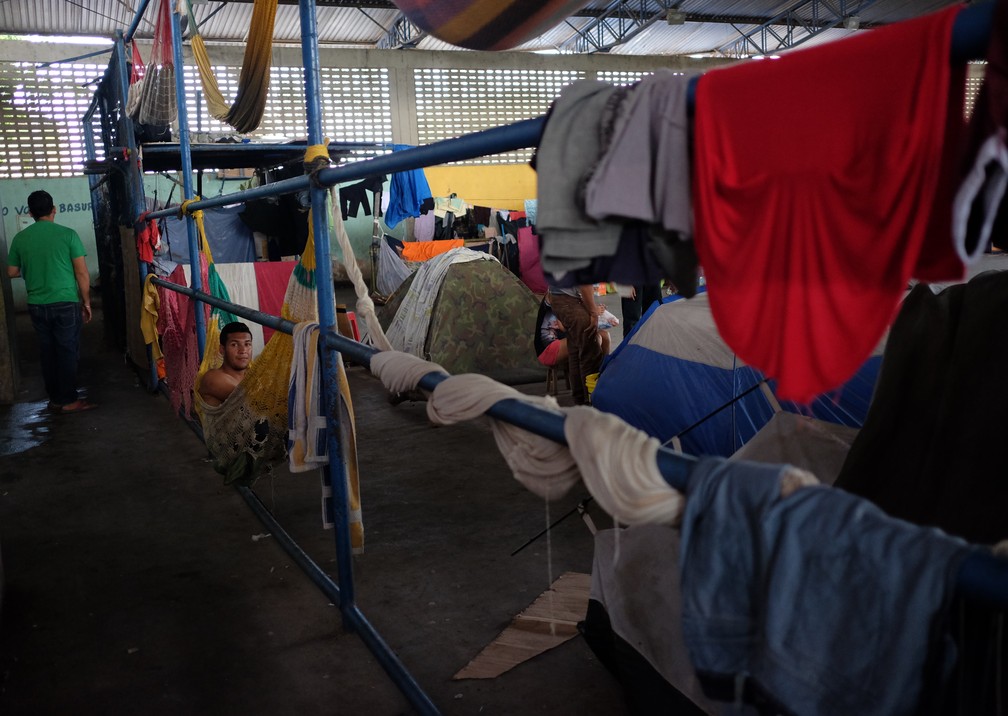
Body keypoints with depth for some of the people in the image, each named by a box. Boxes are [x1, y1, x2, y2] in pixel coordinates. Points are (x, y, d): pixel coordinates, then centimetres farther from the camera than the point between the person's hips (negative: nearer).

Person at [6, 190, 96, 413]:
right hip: (65, 303, -4)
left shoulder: (20, 238, 2)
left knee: (47, 351, 13)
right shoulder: (67, 234, -7)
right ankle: (68, 400, 6)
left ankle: (55, 398, 20)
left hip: (37, 305, 4)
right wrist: (86, 302, 2)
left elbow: (12, 272, 12)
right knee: (67, 352, 3)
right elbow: (82, 273, -8)